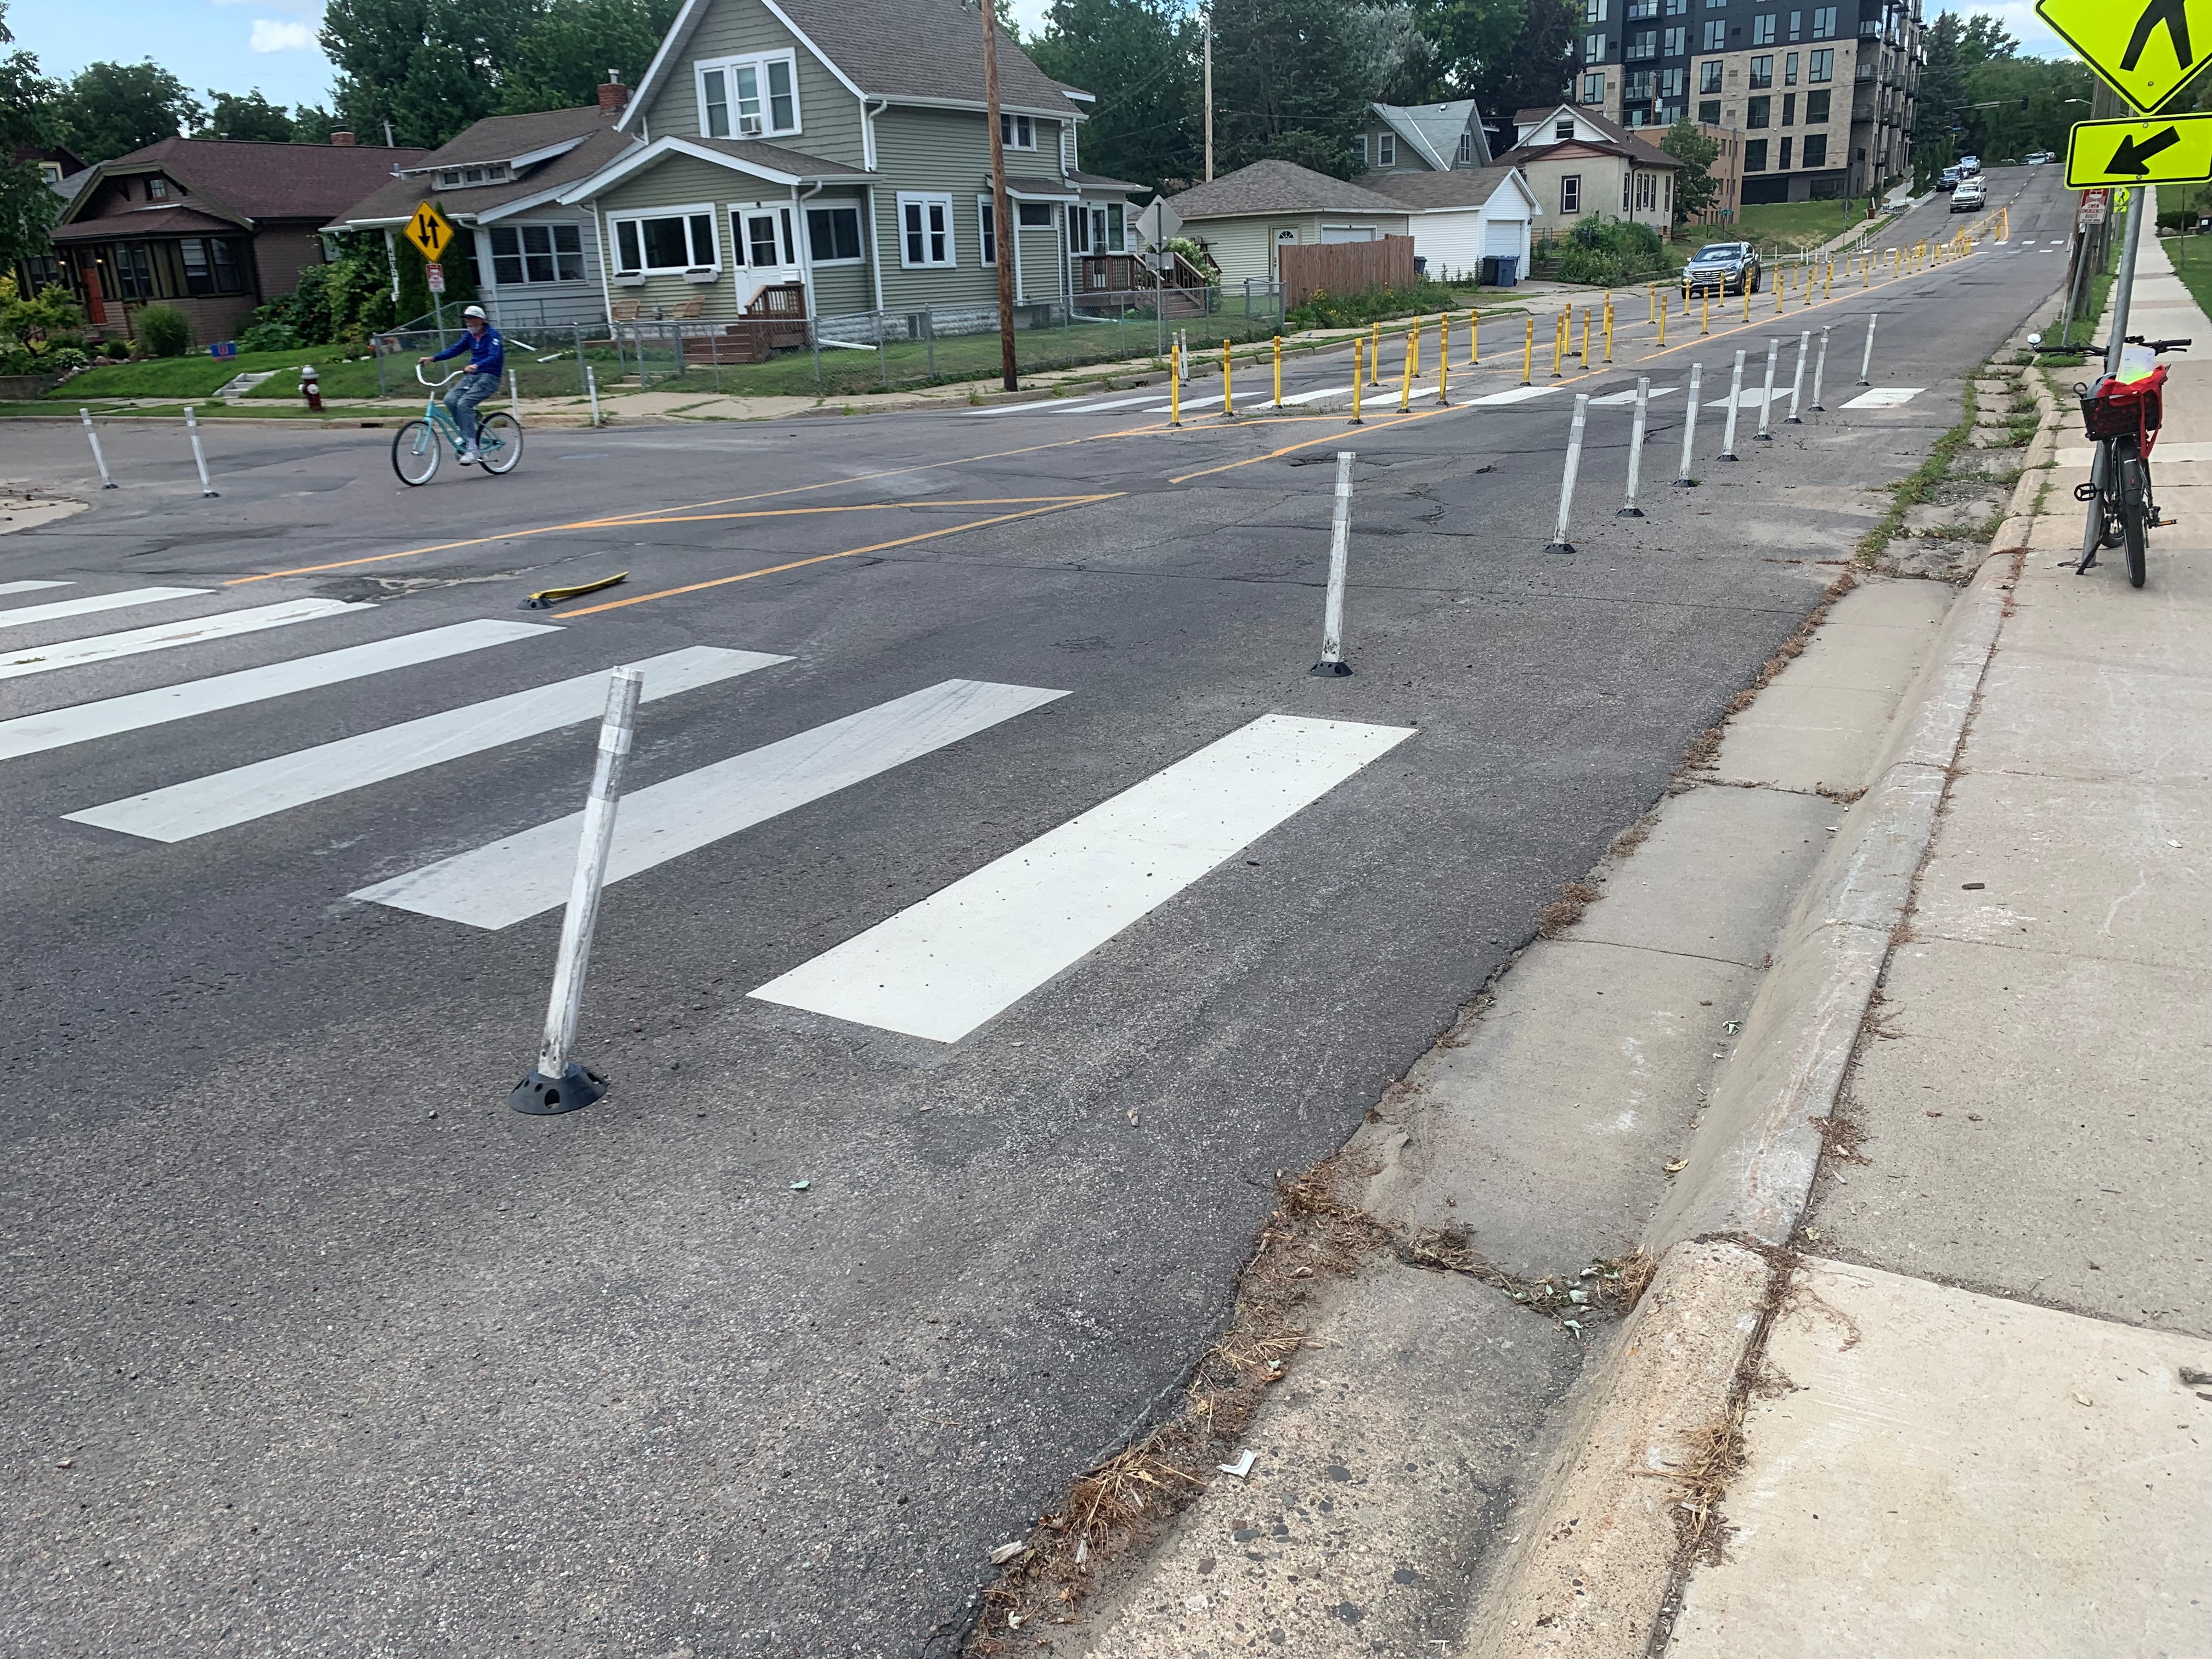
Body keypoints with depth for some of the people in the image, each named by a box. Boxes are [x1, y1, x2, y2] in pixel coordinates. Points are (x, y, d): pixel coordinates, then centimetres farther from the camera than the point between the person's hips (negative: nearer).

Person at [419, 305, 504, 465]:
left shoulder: (492, 335, -8)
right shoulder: (471, 336, 14)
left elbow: (494, 357, -23)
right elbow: (455, 349, 12)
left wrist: (477, 366, -41)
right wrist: (433, 359, 0)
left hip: (489, 377, -7)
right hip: (473, 375, 7)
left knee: (464, 403, -25)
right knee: (450, 399, -16)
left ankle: (472, 449, -24)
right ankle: (465, 435, 1)